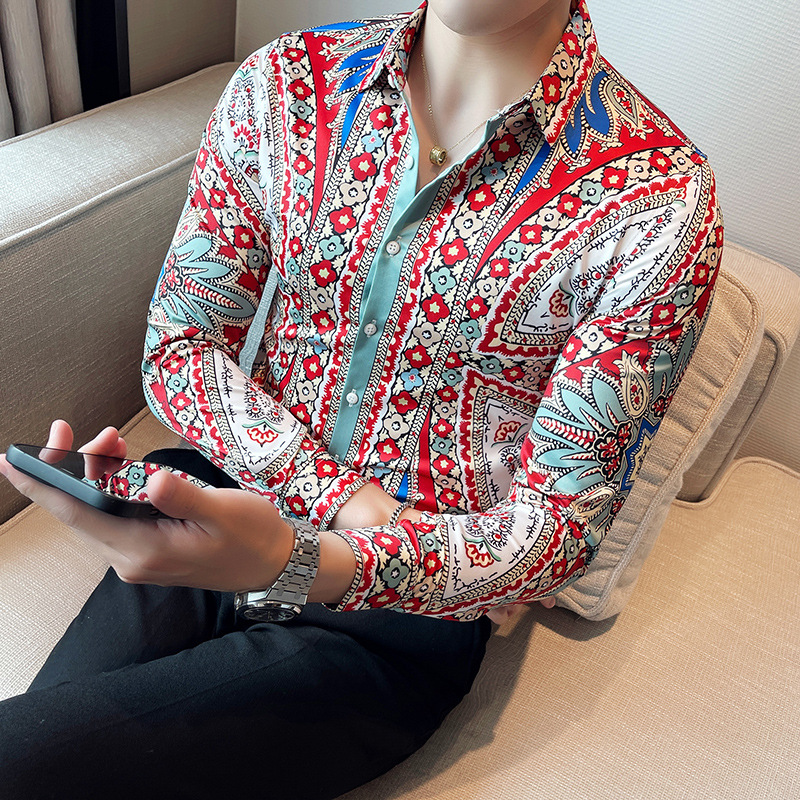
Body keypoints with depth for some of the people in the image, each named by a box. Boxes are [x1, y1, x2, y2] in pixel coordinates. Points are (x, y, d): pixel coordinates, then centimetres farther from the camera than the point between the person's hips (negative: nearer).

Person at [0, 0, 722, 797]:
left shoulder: (662, 204, -14)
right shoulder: (282, 83, -2)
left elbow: (557, 525, -15)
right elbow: (179, 344, 0)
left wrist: (298, 565, -33)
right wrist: (339, 499, -16)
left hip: (400, 610, -3)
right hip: (205, 523, 4)